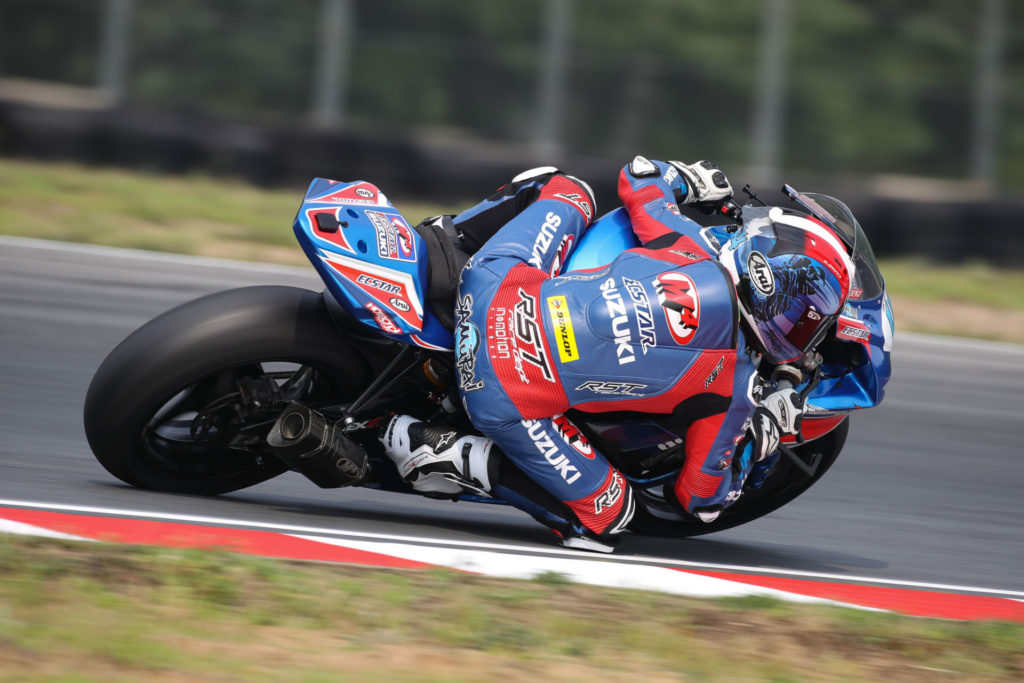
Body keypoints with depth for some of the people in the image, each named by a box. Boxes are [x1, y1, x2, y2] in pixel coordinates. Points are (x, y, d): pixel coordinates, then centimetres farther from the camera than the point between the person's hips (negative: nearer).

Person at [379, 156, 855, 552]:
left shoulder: (691, 254, 1)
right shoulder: (733, 389, -5)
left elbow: (637, 178, 19)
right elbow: (704, 498, 6)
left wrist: (686, 179, 38)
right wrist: (766, 433, 18)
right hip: (514, 403, -6)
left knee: (567, 190, 29)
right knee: (606, 515, 15)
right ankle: (463, 461, -1)